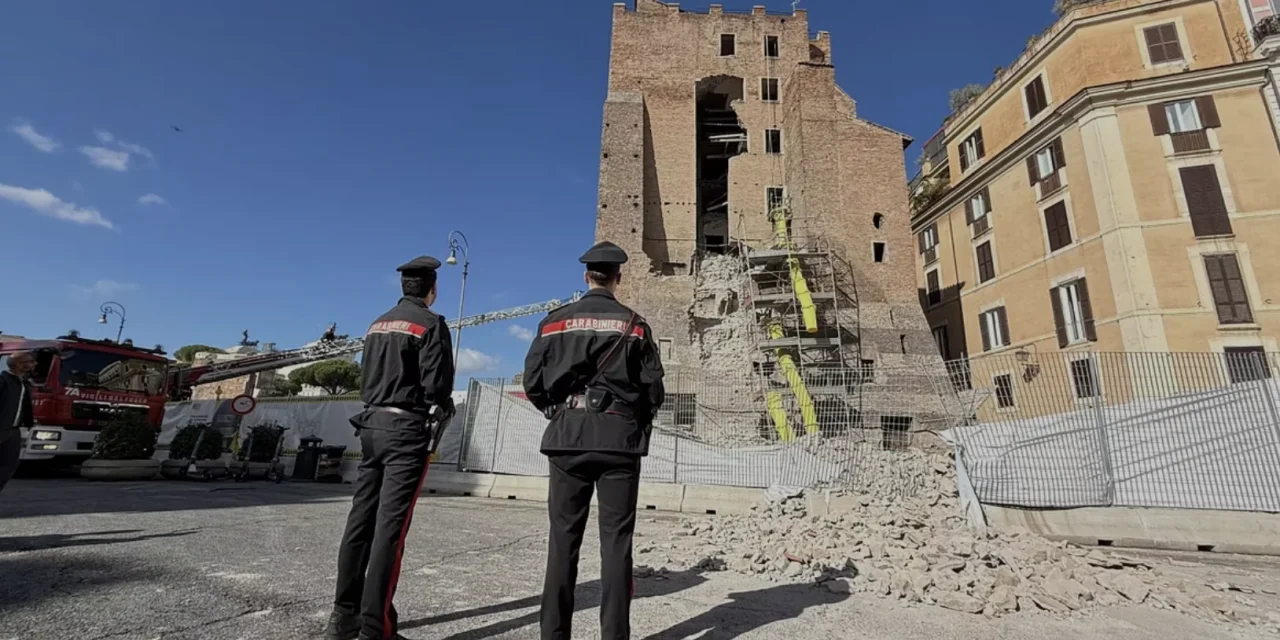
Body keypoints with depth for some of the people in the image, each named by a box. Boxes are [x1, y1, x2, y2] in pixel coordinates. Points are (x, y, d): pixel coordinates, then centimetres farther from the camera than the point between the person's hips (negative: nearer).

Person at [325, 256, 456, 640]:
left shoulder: (378, 324, 15)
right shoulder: (431, 324, -8)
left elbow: (366, 379, 15)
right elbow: (436, 385, -14)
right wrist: (445, 410, 4)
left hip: (372, 425, 7)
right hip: (407, 430, -7)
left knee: (361, 520, 10)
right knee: (390, 526, -6)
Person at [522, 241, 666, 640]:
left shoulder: (555, 322, 4)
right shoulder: (634, 325, 0)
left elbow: (533, 382, 3)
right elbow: (653, 389, -1)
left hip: (567, 437, 2)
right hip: (619, 438, -1)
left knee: (563, 538, 9)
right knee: (616, 541, 5)